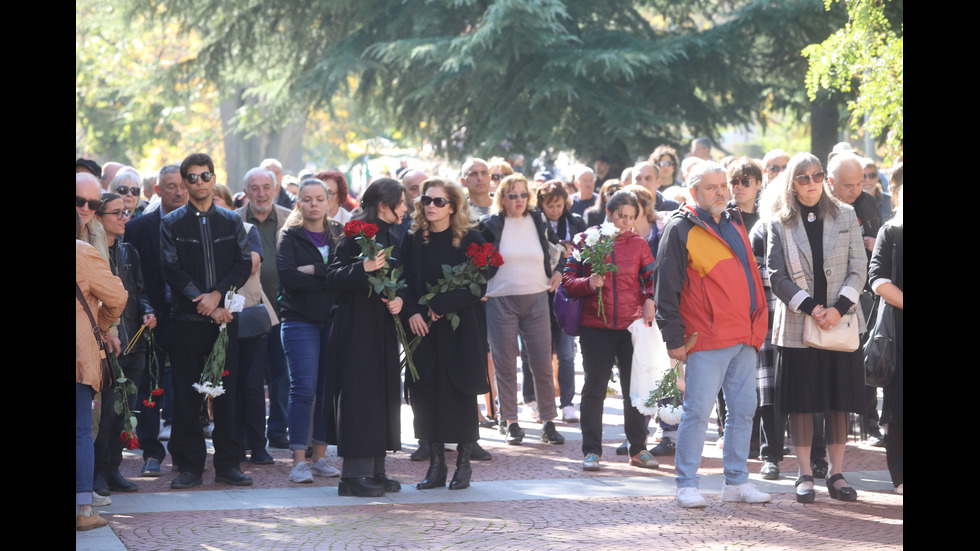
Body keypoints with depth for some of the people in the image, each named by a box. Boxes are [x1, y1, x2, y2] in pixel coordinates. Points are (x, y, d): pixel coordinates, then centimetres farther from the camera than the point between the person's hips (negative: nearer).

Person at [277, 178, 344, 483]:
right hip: (300, 321, -3)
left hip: (333, 320, 3)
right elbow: (288, 276, -12)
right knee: (303, 388, -10)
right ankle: (299, 461, -9)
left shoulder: (340, 234, 12)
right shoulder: (290, 236, 3)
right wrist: (330, 278, -10)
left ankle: (320, 457, 10)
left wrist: (314, 271, -12)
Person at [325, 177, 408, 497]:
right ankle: (353, 474, -5)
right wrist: (363, 268, -33)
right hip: (356, 330, -8)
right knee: (359, 396, -8)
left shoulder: (390, 239, 14)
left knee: (383, 395, 9)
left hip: (383, 330, 8)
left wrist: (399, 300, -2)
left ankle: (374, 471, 15)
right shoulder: (356, 235, -11)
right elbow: (333, 277, -17)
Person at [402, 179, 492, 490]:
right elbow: (404, 282, 6)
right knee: (426, 394, 0)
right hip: (423, 327, 3)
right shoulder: (413, 240, 7)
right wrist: (412, 312, -12)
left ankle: (463, 464, 7)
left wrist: (440, 306, -15)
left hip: (461, 331, -3)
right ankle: (436, 464, 8)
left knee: (460, 394, -2)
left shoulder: (470, 240, -3)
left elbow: (477, 287, -9)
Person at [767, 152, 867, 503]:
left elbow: (858, 269, 2)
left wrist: (839, 308, -12)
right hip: (797, 325, -1)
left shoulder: (845, 216, 6)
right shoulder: (780, 224, 3)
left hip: (841, 322, 1)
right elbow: (777, 277, -2)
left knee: (839, 402, 3)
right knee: (802, 402, 1)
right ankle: (805, 475, 8)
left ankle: (836, 474, 10)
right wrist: (810, 307, -14)